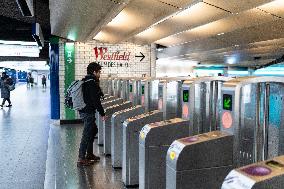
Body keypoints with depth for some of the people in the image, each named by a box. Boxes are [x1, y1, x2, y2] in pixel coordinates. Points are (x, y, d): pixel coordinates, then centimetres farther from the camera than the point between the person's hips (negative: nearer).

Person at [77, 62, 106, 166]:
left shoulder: (85, 81, 13)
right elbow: (95, 100, -19)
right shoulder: (92, 83, -17)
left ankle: (89, 154, 31)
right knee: (87, 134, -5)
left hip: (83, 110, 10)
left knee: (93, 130, 22)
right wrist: (102, 114, -15)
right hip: (88, 112, -10)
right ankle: (81, 159, 0)